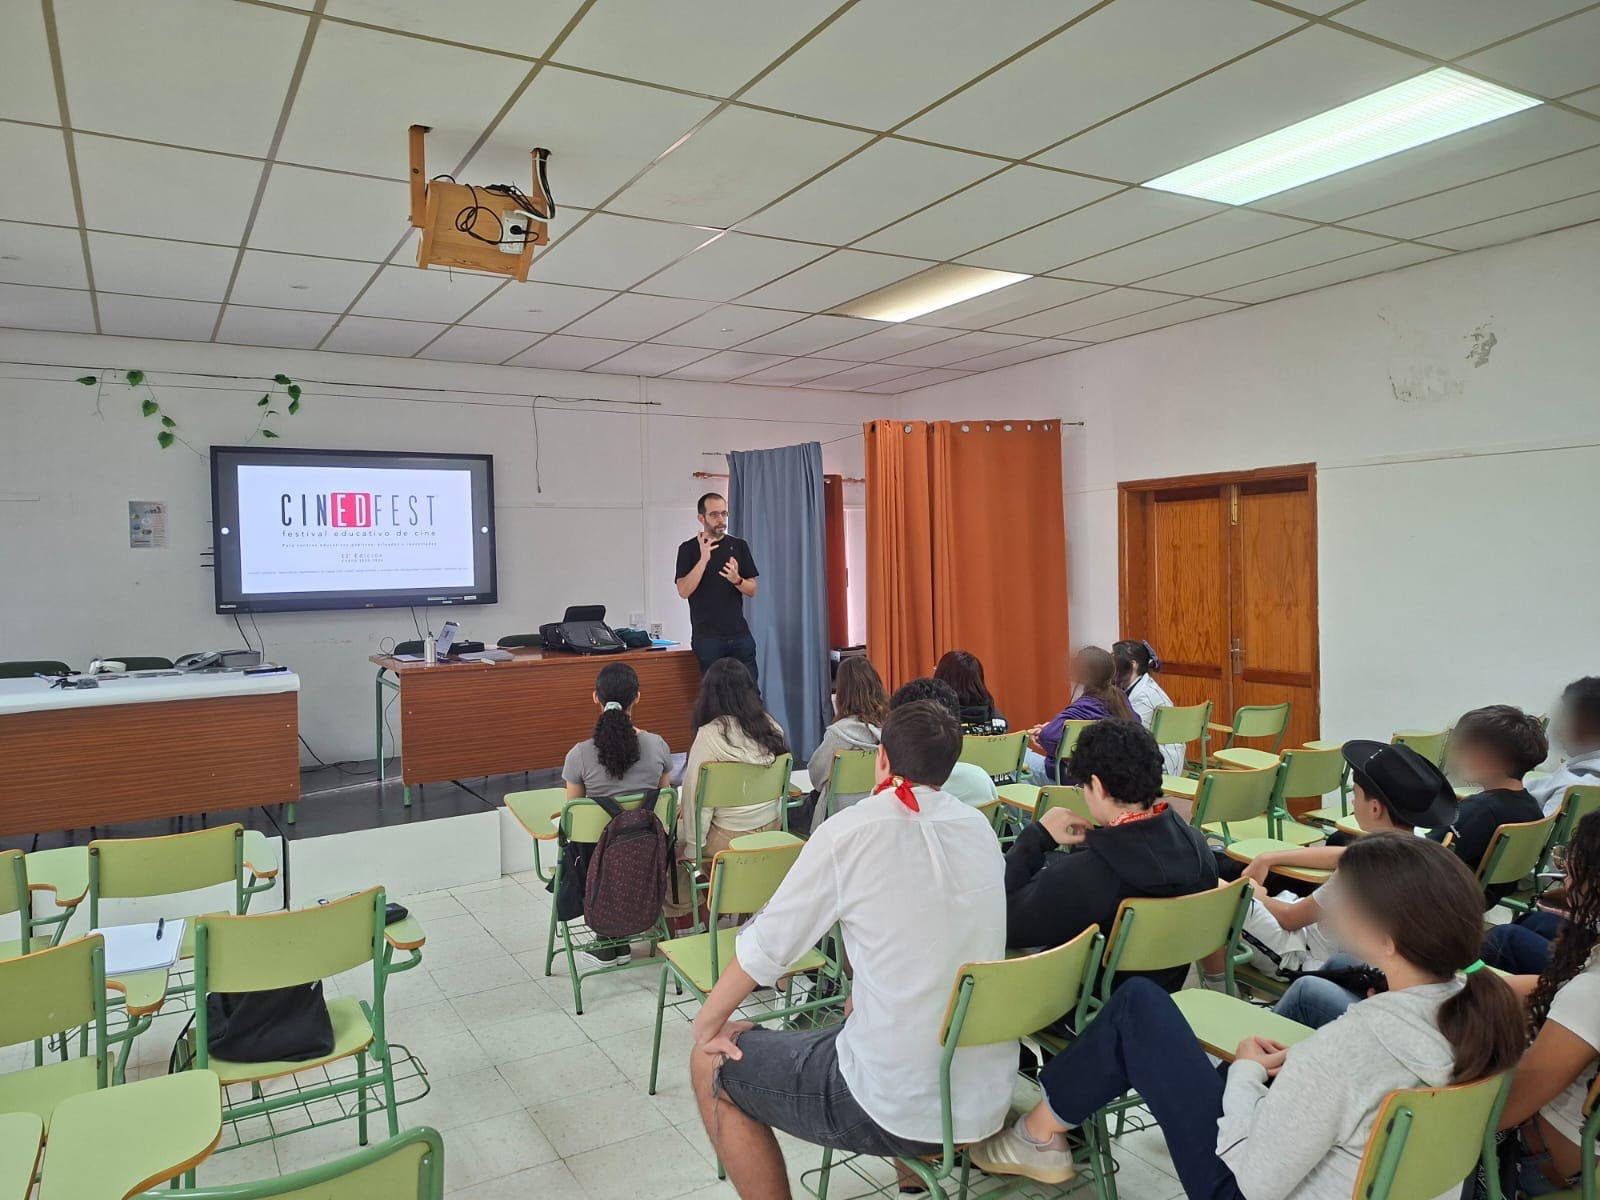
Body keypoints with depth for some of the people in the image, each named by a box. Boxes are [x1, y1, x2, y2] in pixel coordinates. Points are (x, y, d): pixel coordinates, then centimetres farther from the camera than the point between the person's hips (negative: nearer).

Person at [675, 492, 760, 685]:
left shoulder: (739, 546, 10)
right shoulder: (689, 549, 2)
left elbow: (752, 590, 10)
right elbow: (684, 591, -9)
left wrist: (736, 580, -12)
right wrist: (704, 559, -18)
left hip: (739, 633, 3)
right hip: (707, 638, -3)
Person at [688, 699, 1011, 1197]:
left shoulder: (851, 831, -15)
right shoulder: (979, 828, 2)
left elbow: (764, 945, -8)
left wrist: (708, 1024, 7)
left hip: (895, 1113, -6)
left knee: (711, 1066, 12)